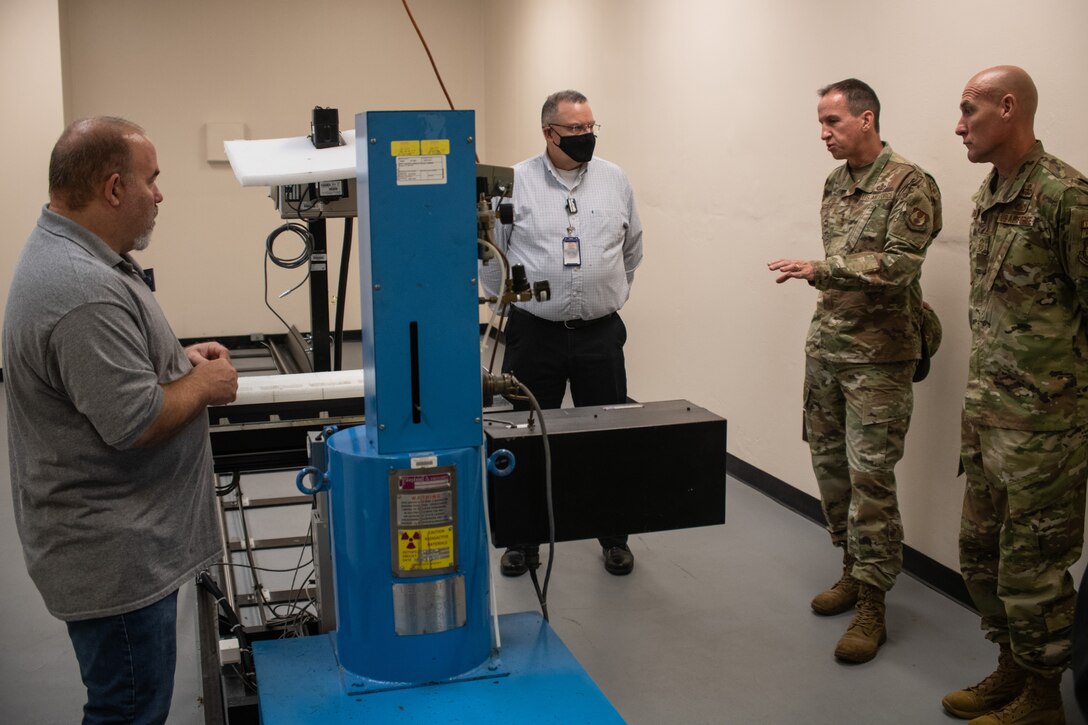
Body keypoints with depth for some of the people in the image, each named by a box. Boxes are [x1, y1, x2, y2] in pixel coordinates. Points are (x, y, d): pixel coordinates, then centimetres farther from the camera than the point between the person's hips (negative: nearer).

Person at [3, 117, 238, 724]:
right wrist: (204, 384, -11)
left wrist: (180, 358, 9)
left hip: (124, 546, 10)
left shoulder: (65, 257, 8)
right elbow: (135, 421, -28)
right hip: (117, 559, -10)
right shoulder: (84, 292, -27)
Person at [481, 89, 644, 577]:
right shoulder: (516, 181, -4)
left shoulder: (615, 180, 5)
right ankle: (524, 540, 22)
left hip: (600, 334, 2)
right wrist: (511, 299, 6)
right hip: (534, 334, -2)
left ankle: (614, 538, 23)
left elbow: (633, 247, 18)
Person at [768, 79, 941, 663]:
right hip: (825, 346, 7)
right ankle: (854, 570, 26)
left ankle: (871, 603, 2)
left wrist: (820, 270, -25)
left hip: (877, 355, -7)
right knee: (828, 462, 11)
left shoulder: (910, 185, -10)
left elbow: (898, 264, -20)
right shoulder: (835, 184, 13)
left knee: (870, 474, -7)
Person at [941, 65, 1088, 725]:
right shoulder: (987, 195, 10)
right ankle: (1011, 671, 35)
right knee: (981, 553, 17)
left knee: (1032, 567, 4)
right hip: (986, 416, 8)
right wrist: (978, 399, 18)